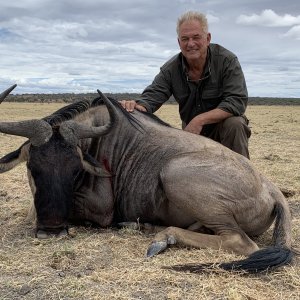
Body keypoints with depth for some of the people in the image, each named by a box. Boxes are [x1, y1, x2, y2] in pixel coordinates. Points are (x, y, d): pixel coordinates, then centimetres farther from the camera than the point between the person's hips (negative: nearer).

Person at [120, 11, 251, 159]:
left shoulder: (227, 60, -18)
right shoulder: (171, 69, -9)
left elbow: (237, 101, -26)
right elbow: (152, 95, -15)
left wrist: (200, 120, -37)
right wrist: (138, 106, -42)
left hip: (224, 123, -3)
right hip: (192, 131, 3)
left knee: (235, 124, -34)